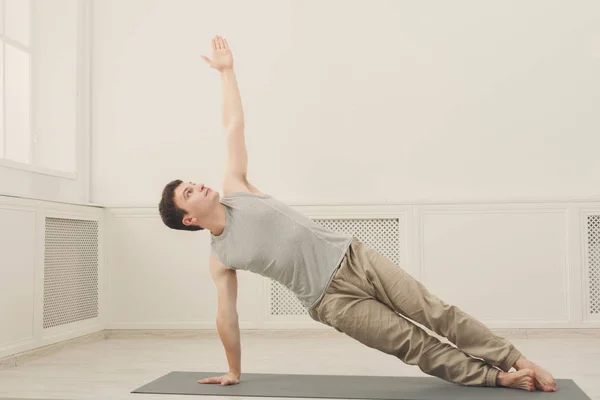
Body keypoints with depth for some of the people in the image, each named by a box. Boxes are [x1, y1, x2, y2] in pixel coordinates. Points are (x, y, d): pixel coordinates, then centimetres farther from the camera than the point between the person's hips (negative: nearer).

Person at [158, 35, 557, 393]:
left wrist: (226, 70, 13)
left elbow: (234, 125, 9)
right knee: (415, 346, -7)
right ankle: (499, 379, 1)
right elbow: (227, 316, 6)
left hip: (352, 256, 3)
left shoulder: (235, 189, 6)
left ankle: (518, 360, 5)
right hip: (332, 300, -3)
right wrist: (233, 372, 10)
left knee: (437, 313, -2)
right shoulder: (220, 260, 0)